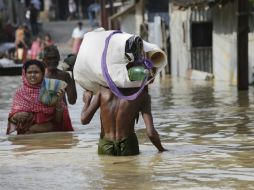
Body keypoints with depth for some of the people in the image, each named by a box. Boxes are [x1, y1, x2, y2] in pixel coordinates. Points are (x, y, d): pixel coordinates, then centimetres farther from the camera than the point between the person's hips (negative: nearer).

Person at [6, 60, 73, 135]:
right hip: (27, 135, -1)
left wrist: (58, 102, -14)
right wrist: (17, 116, -18)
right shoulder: (20, 93, 7)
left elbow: (58, 120, 0)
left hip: (50, 134, 1)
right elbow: (12, 117, 3)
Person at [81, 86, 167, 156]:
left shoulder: (103, 89, -1)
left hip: (104, 149, 2)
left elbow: (84, 120, -2)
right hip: (127, 148, -2)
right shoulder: (142, 95, -6)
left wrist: (87, 101, 18)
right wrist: (161, 149, 8)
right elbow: (151, 133, -11)